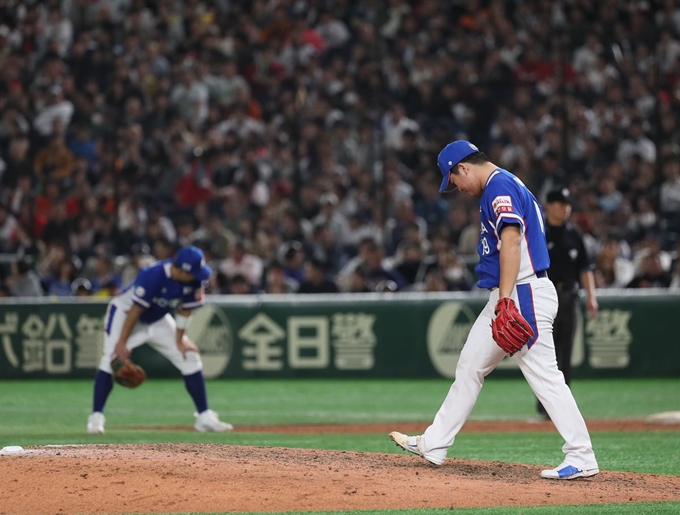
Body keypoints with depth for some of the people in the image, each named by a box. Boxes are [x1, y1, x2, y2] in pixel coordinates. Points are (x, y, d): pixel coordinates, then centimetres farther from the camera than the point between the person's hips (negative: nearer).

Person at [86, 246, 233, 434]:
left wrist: (179, 340, -8)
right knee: (112, 359, -22)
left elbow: (185, 311, -5)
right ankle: (96, 417, -15)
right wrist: (122, 343, -27)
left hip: (158, 320, 6)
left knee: (190, 358, 0)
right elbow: (135, 310, -31)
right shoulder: (152, 276, -36)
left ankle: (205, 418, 5)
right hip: (124, 312, -6)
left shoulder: (193, 281, -18)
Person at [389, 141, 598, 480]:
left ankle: (582, 458, -11)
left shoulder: (500, 186, -12)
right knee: (470, 367, 15)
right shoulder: (505, 186, 19)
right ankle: (433, 446, 22)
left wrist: (505, 300, -31)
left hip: (523, 294, -11)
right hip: (503, 298, 11)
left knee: (543, 375, -11)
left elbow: (511, 240, -25)